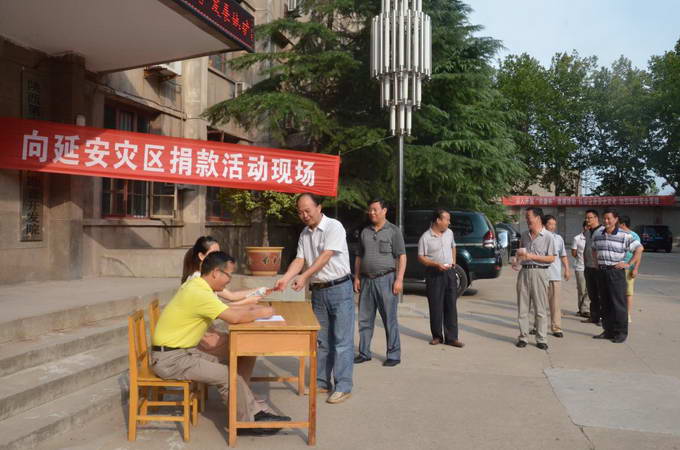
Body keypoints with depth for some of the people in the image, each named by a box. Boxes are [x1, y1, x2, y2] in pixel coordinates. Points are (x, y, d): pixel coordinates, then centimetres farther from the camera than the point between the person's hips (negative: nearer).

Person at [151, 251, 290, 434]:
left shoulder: (196, 286, 5)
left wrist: (251, 308, 5)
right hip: (170, 359, -10)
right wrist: (260, 313, -13)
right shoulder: (198, 293, -26)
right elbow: (234, 317, -30)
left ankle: (257, 413, 10)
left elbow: (227, 310, 17)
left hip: (182, 350, 10)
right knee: (228, 376, -10)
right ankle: (250, 422, 7)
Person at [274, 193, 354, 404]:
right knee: (321, 339, 13)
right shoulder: (304, 234, 11)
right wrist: (284, 279, -13)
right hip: (318, 291, 7)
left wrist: (304, 276, -27)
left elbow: (325, 256, -20)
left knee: (342, 339, -3)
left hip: (339, 289, -7)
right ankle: (321, 383, 23)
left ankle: (343, 387, 3)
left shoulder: (333, 227, -11)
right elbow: (299, 260, 3)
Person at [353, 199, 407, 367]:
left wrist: (399, 279, -12)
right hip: (366, 280, 5)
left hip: (386, 279, -5)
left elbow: (401, 257, -4)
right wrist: (357, 277, 8)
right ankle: (364, 353, 20)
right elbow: (359, 257, 17)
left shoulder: (393, 231, 0)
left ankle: (394, 355, 9)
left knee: (390, 320, 0)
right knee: (365, 319, 9)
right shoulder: (365, 232, 14)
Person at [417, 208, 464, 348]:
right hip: (434, 274, -5)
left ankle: (452, 337, 9)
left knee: (451, 305, 4)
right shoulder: (426, 237, -11)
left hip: (449, 272, 5)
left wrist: (453, 260, 12)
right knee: (435, 307, 2)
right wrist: (436, 264, -20)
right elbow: (421, 257, -9)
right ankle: (437, 336, 16)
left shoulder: (449, 233, 8)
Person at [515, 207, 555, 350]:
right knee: (522, 307, 5)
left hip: (539, 272, -5)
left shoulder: (548, 236, -3)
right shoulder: (524, 235, 14)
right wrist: (519, 254, 3)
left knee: (540, 308, -1)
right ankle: (523, 337, 13)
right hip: (524, 271, 5)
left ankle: (541, 339, 6)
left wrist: (532, 256, -15)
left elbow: (551, 258, -7)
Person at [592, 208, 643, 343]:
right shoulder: (597, 235, 8)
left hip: (616, 271, -5)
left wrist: (629, 264, -9)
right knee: (604, 303, 10)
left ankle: (621, 333, 7)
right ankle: (608, 331, 20)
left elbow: (639, 248, -5)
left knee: (618, 303, -2)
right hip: (602, 271, 6)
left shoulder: (624, 236, -8)